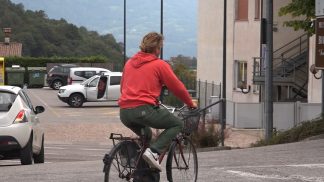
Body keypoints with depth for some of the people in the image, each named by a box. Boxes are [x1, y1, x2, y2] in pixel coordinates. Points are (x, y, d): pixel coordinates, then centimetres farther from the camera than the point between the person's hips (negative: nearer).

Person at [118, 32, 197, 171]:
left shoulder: (129, 63, 19)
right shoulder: (160, 65, 1)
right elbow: (177, 87, 6)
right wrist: (191, 104, 22)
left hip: (124, 113, 7)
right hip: (144, 110, -7)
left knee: (146, 135, 33)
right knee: (177, 124, 9)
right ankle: (153, 152, -12)